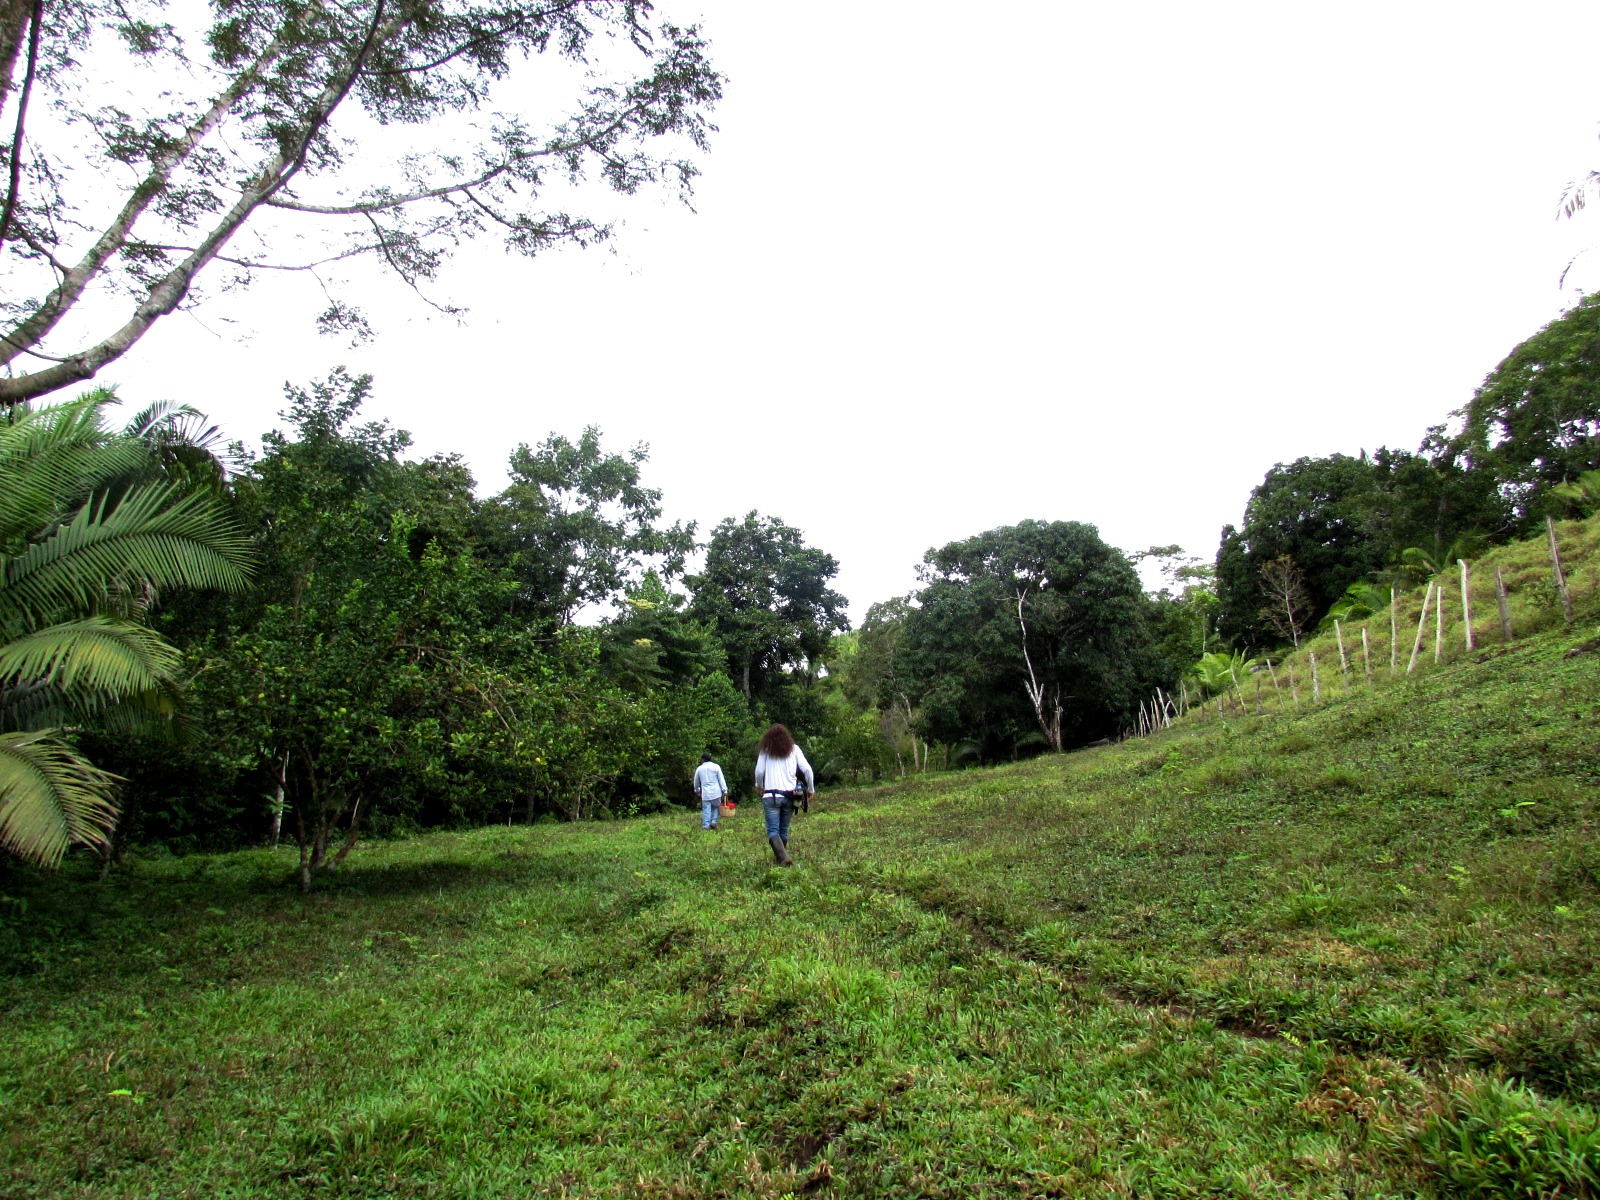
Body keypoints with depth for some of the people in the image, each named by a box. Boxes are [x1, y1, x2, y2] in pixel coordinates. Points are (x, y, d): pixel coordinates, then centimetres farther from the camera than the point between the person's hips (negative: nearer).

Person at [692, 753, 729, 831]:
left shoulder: (699, 768, 7)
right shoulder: (716, 767, 2)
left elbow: (696, 781, 20)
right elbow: (721, 779, -2)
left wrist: (697, 790, 36)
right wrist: (725, 790, -1)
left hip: (705, 793, 0)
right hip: (716, 792, 0)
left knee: (706, 810, 2)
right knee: (715, 807, 16)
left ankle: (706, 826, -3)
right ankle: (713, 821, 4)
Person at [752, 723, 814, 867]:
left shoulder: (766, 750, 4)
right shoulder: (794, 749, 8)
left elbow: (759, 771, 1)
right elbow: (807, 769, 1)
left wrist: (759, 786, 21)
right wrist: (811, 789, 13)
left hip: (771, 796, -2)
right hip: (789, 795, 2)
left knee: (773, 831, -4)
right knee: (784, 829, 16)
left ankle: (783, 857, -23)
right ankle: (779, 857, 26)